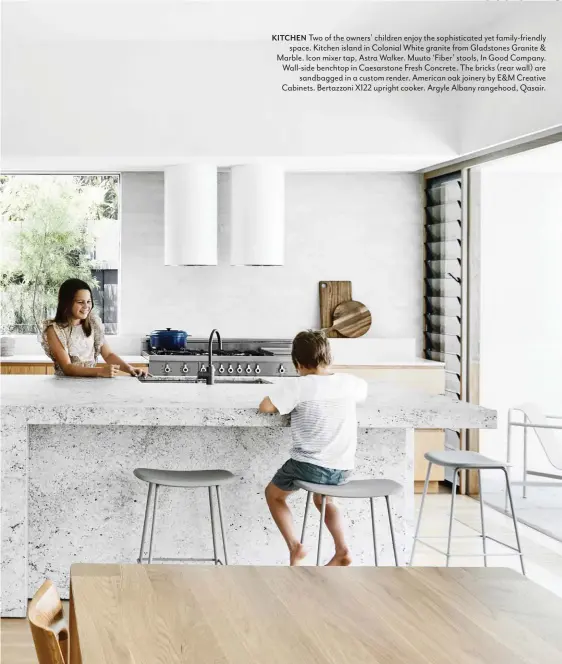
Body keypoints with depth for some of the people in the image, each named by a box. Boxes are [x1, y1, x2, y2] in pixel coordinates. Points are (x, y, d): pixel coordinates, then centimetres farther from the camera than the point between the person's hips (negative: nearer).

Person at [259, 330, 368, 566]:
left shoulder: (297, 386, -12)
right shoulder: (348, 382, 3)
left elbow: (265, 407, -14)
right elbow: (364, 389, 26)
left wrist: (287, 402, 6)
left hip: (310, 465, -5)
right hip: (343, 469, 5)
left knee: (273, 494, 24)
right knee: (323, 498, 36)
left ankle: (294, 546, 6)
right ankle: (342, 549, 16)